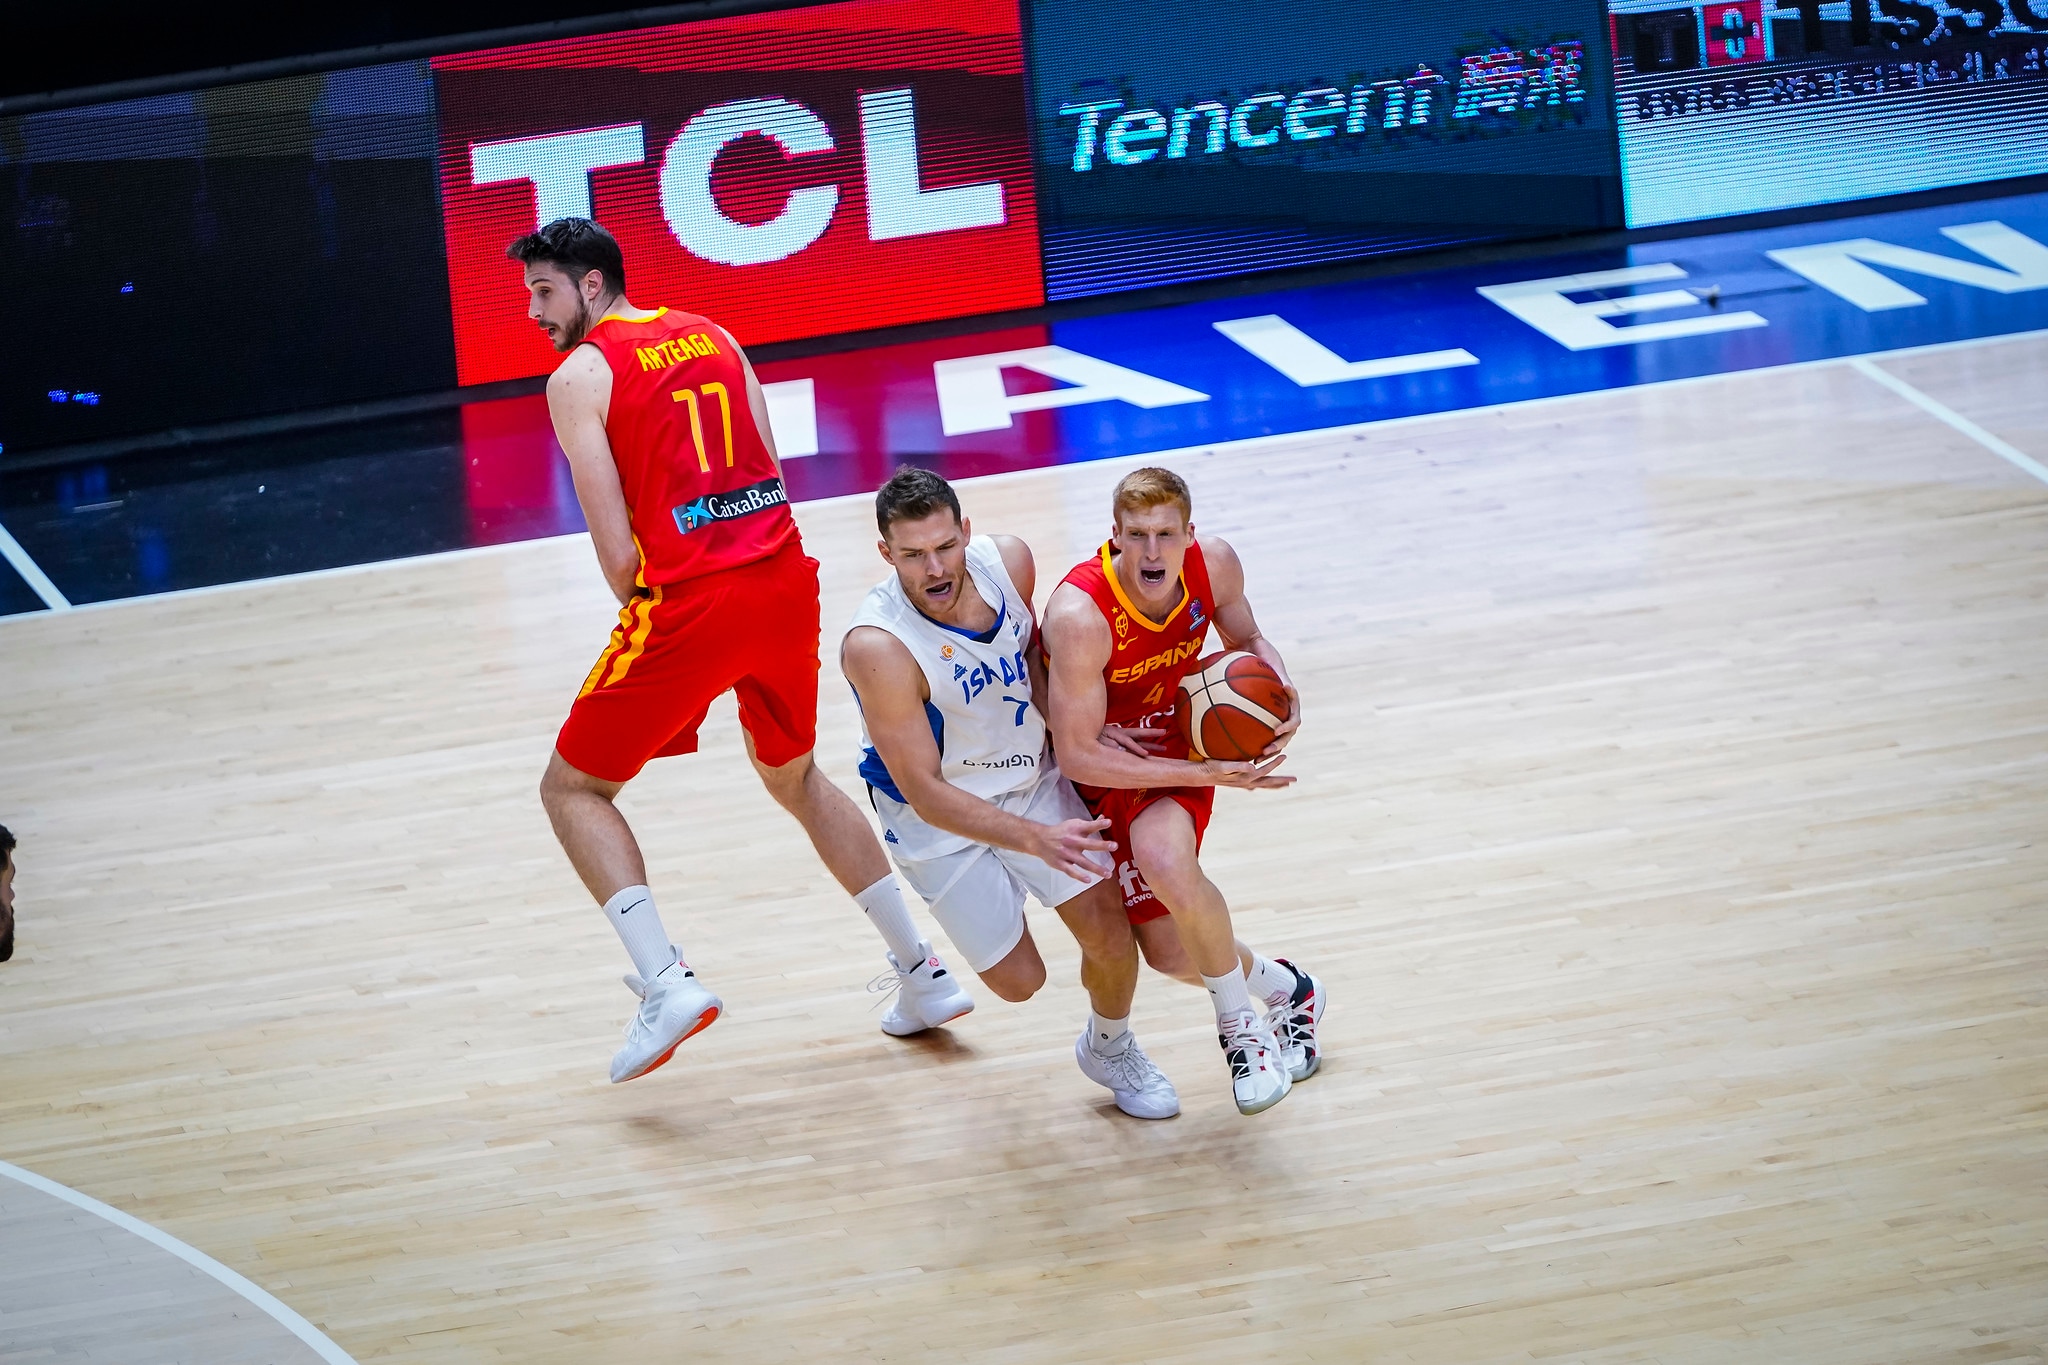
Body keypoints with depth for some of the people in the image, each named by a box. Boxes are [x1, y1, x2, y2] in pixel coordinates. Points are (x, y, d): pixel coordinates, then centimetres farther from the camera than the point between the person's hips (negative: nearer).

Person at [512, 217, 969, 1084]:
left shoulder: (580, 376, -2)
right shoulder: (712, 336, 18)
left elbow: (618, 550, -8)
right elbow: (770, 477, 16)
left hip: (691, 600, -6)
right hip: (785, 579, 6)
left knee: (573, 789, 9)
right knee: (794, 777, 28)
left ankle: (665, 984, -9)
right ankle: (925, 973, 27)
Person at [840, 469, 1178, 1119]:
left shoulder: (1009, 562, -18)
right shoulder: (877, 648, -35)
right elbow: (925, 793, -32)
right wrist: (1035, 839, -42)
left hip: (1031, 779, 4)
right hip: (939, 817, -4)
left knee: (1109, 930, -4)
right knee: (1019, 980, -1)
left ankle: (1110, 1047, 28)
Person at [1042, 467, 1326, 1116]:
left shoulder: (1214, 564, -19)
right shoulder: (1081, 616, -34)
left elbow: (1246, 638, 6)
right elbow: (1077, 754, -29)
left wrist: (1282, 691, -17)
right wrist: (1206, 774, -31)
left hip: (1176, 743, 1)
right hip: (1104, 769, -1)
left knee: (1163, 857, -33)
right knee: (1170, 953, 1)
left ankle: (1240, 1023, -10)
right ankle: (1285, 989, 34)